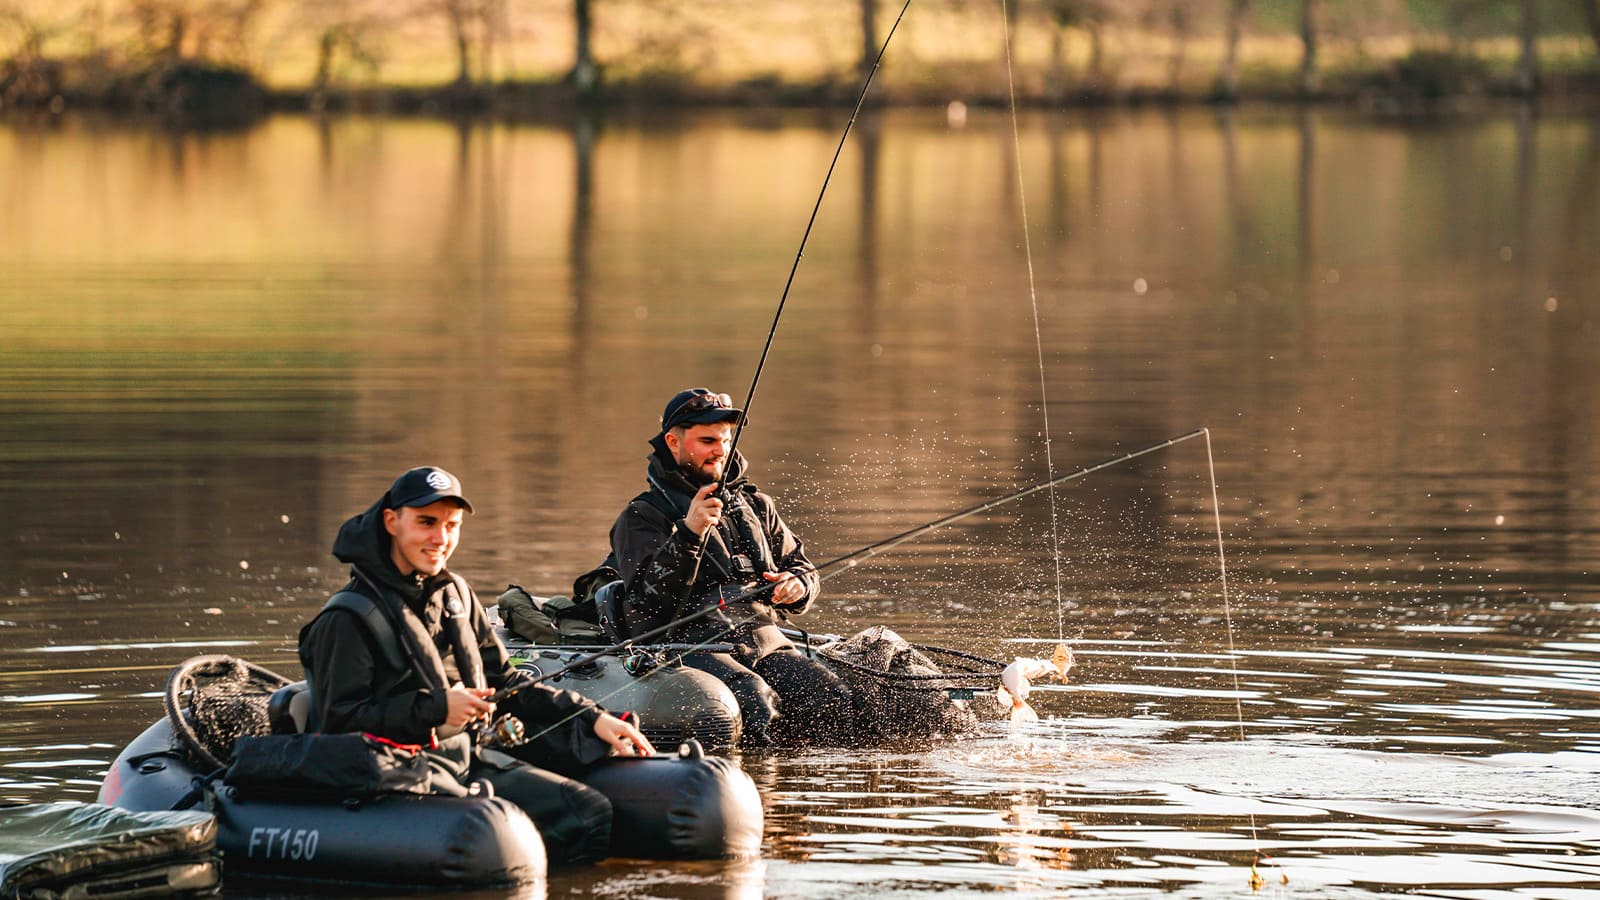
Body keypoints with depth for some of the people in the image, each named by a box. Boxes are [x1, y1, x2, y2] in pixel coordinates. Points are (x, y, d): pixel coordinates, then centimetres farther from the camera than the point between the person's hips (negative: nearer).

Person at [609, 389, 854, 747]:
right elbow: (647, 599, -6)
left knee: (831, 697, -26)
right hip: (693, 645, -5)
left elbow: (801, 565, 32)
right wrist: (688, 534, -19)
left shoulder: (755, 506, 26)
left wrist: (797, 585, 5)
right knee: (754, 701, -38)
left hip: (765, 639, 5)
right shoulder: (642, 517, 8)